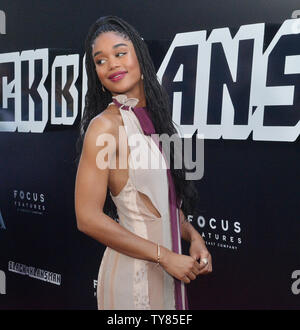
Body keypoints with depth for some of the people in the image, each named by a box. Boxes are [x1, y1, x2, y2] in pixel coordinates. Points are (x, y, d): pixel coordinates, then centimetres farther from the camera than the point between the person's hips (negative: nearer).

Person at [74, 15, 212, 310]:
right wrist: (165, 256, -17)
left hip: (169, 267, 7)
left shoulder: (153, 117, 4)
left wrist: (193, 236, -3)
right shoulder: (105, 125, -17)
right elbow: (88, 218, -20)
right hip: (132, 271, -6)